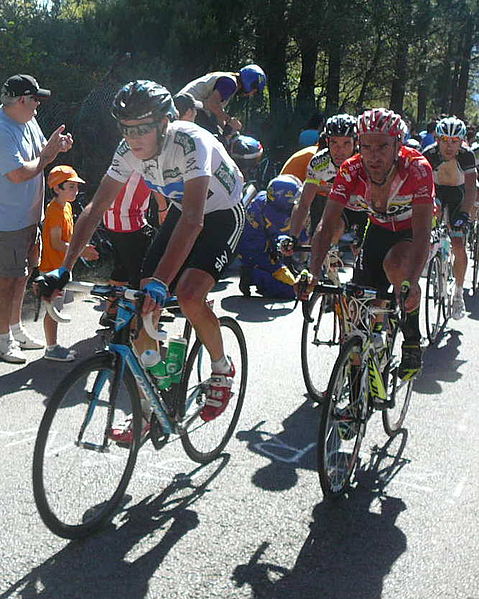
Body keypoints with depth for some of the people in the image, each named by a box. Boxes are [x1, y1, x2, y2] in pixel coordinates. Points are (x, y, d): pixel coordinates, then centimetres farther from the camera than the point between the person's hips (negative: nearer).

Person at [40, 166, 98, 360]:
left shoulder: (66, 207, 12)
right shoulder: (55, 210, -19)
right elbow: (56, 243, -23)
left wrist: (82, 248, 8)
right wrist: (81, 251, -24)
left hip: (62, 266, 10)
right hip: (53, 267, -10)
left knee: (56, 308, 16)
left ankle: (54, 345, 25)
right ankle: (51, 349, 9)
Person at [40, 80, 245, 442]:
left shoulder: (191, 143, -33)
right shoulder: (129, 150, -14)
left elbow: (193, 220, -42)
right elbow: (96, 208, -12)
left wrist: (160, 281, -51)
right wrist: (65, 269, -20)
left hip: (222, 214, -6)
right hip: (181, 212, 6)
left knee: (189, 295, -29)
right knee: (144, 306, -5)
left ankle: (222, 367, 2)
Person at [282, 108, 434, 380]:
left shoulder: (417, 169, -33)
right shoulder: (351, 171, -24)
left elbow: (422, 233, -38)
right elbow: (327, 225, -26)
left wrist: (413, 283, -54)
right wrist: (313, 274, -41)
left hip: (412, 231, -3)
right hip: (379, 228, 4)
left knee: (395, 265, -36)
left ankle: (413, 343, -15)